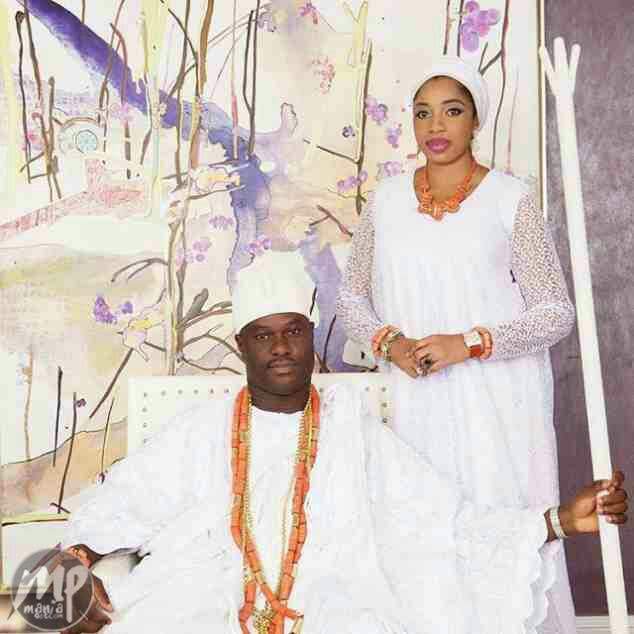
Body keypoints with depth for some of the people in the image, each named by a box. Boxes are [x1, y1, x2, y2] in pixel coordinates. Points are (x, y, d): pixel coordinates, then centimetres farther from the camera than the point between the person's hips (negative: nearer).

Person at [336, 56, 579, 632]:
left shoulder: (511, 200, -3)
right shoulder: (387, 199, 6)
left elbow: (556, 313, -4)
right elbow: (352, 295, 12)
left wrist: (468, 343, -16)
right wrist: (390, 343, -8)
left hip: (497, 403, -2)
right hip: (415, 403, 3)